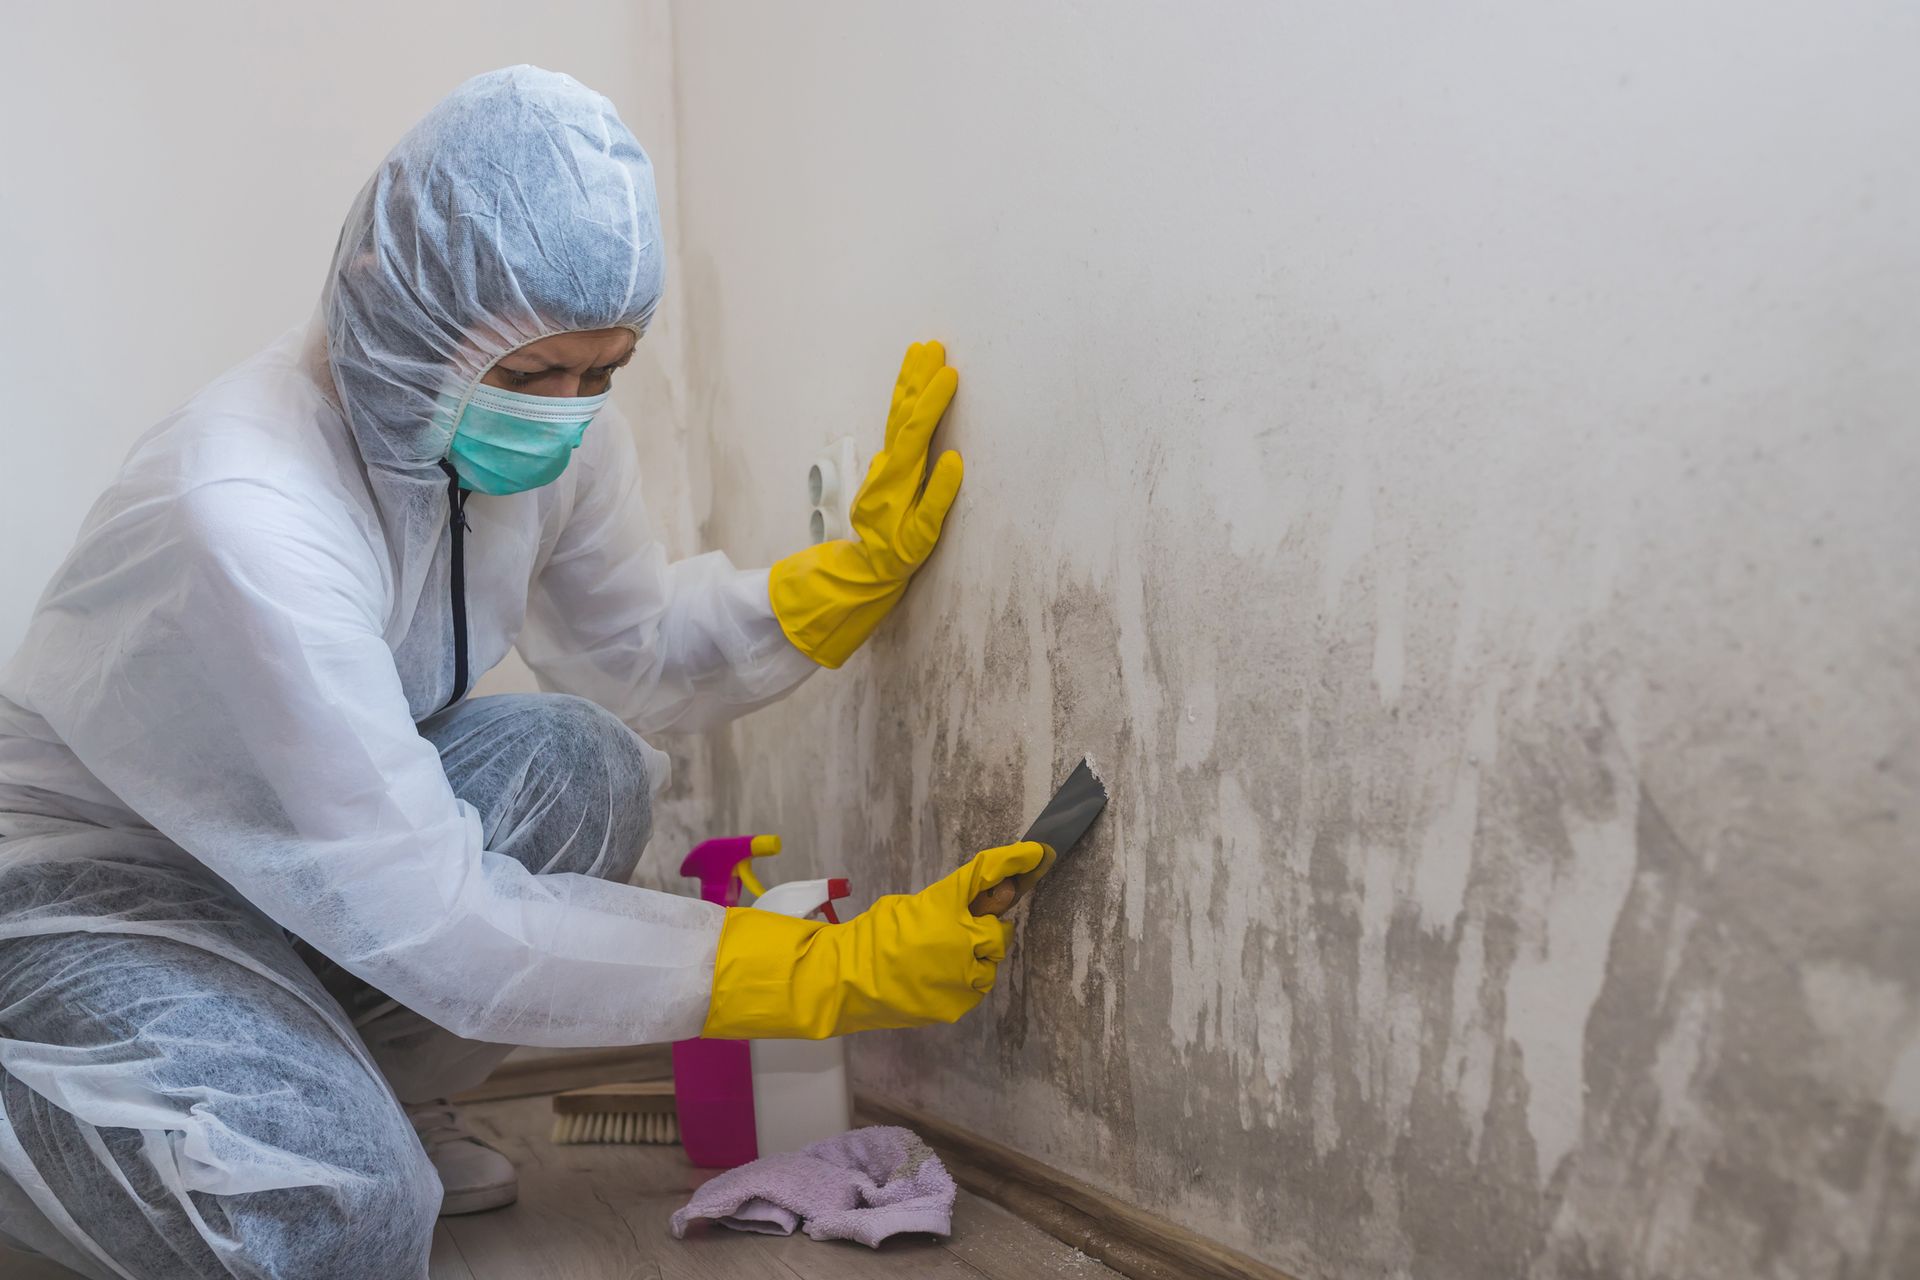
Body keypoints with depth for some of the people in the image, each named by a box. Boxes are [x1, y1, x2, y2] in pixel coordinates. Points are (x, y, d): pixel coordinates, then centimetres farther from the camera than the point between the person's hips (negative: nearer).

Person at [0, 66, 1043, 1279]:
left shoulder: (552, 430, -13)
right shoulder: (243, 519, -36)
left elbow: (638, 649, 4)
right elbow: (429, 918, -34)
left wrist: (866, 563, -11)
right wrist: (829, 970, -35)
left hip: (321, 838, 8)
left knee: (581, 764, -17)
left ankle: (379, 1107, 5)